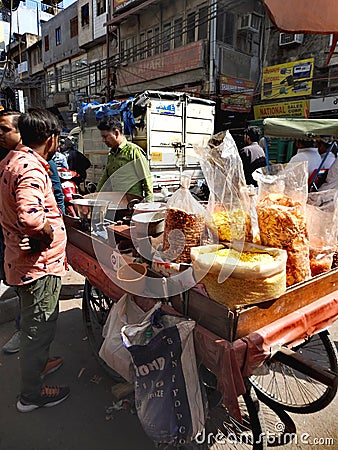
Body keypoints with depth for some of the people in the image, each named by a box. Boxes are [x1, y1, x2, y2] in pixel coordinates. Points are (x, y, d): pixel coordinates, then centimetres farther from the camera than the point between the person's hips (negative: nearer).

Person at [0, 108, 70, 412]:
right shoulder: (31, 169, -24)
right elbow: (29, 216, -39)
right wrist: (48, 231, -19)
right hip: (39, 262, -10)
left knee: (33, 322, 27)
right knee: (38, 327, 7)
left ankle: (36, 364, 49)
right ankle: (31, 394, 27)